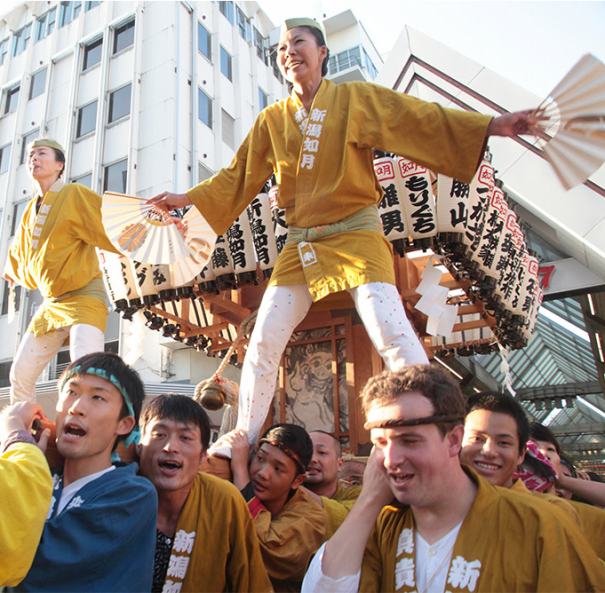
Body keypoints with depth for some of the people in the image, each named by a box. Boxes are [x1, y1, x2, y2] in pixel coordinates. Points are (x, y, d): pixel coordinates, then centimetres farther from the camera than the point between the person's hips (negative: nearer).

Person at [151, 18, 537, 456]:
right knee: (263, 342, 1)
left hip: (356, 237, -3)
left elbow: (421, 120, -4)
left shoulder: (355, 98, 3)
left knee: (394, 335, -20)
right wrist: (185, 199, 12)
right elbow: (238, 177, 16)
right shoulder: (272, 119, 12)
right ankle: (243, 438, 16)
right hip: (300, 246, 4)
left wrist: (491, 126, -14)